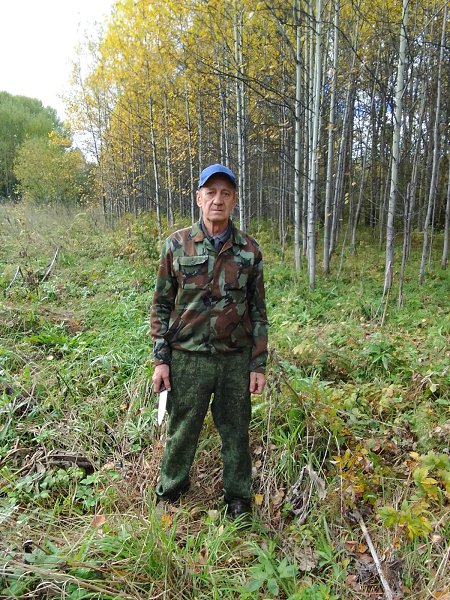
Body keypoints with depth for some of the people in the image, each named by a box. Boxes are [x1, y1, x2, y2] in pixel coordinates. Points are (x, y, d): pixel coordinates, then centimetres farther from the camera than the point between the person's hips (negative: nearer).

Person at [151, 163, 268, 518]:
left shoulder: (250, 250, 0)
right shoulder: (177, 245, -3)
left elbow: (258, 311, 4)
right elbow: (162, 306, 2)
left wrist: (258, 365, 1)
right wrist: (160, 360, -2)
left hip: (236, 360, 1)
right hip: (188, 359, 0)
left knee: (236, 432, 14)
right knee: (182, 429, 14)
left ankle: (238, 496, 36)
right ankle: (171, 486, 40)